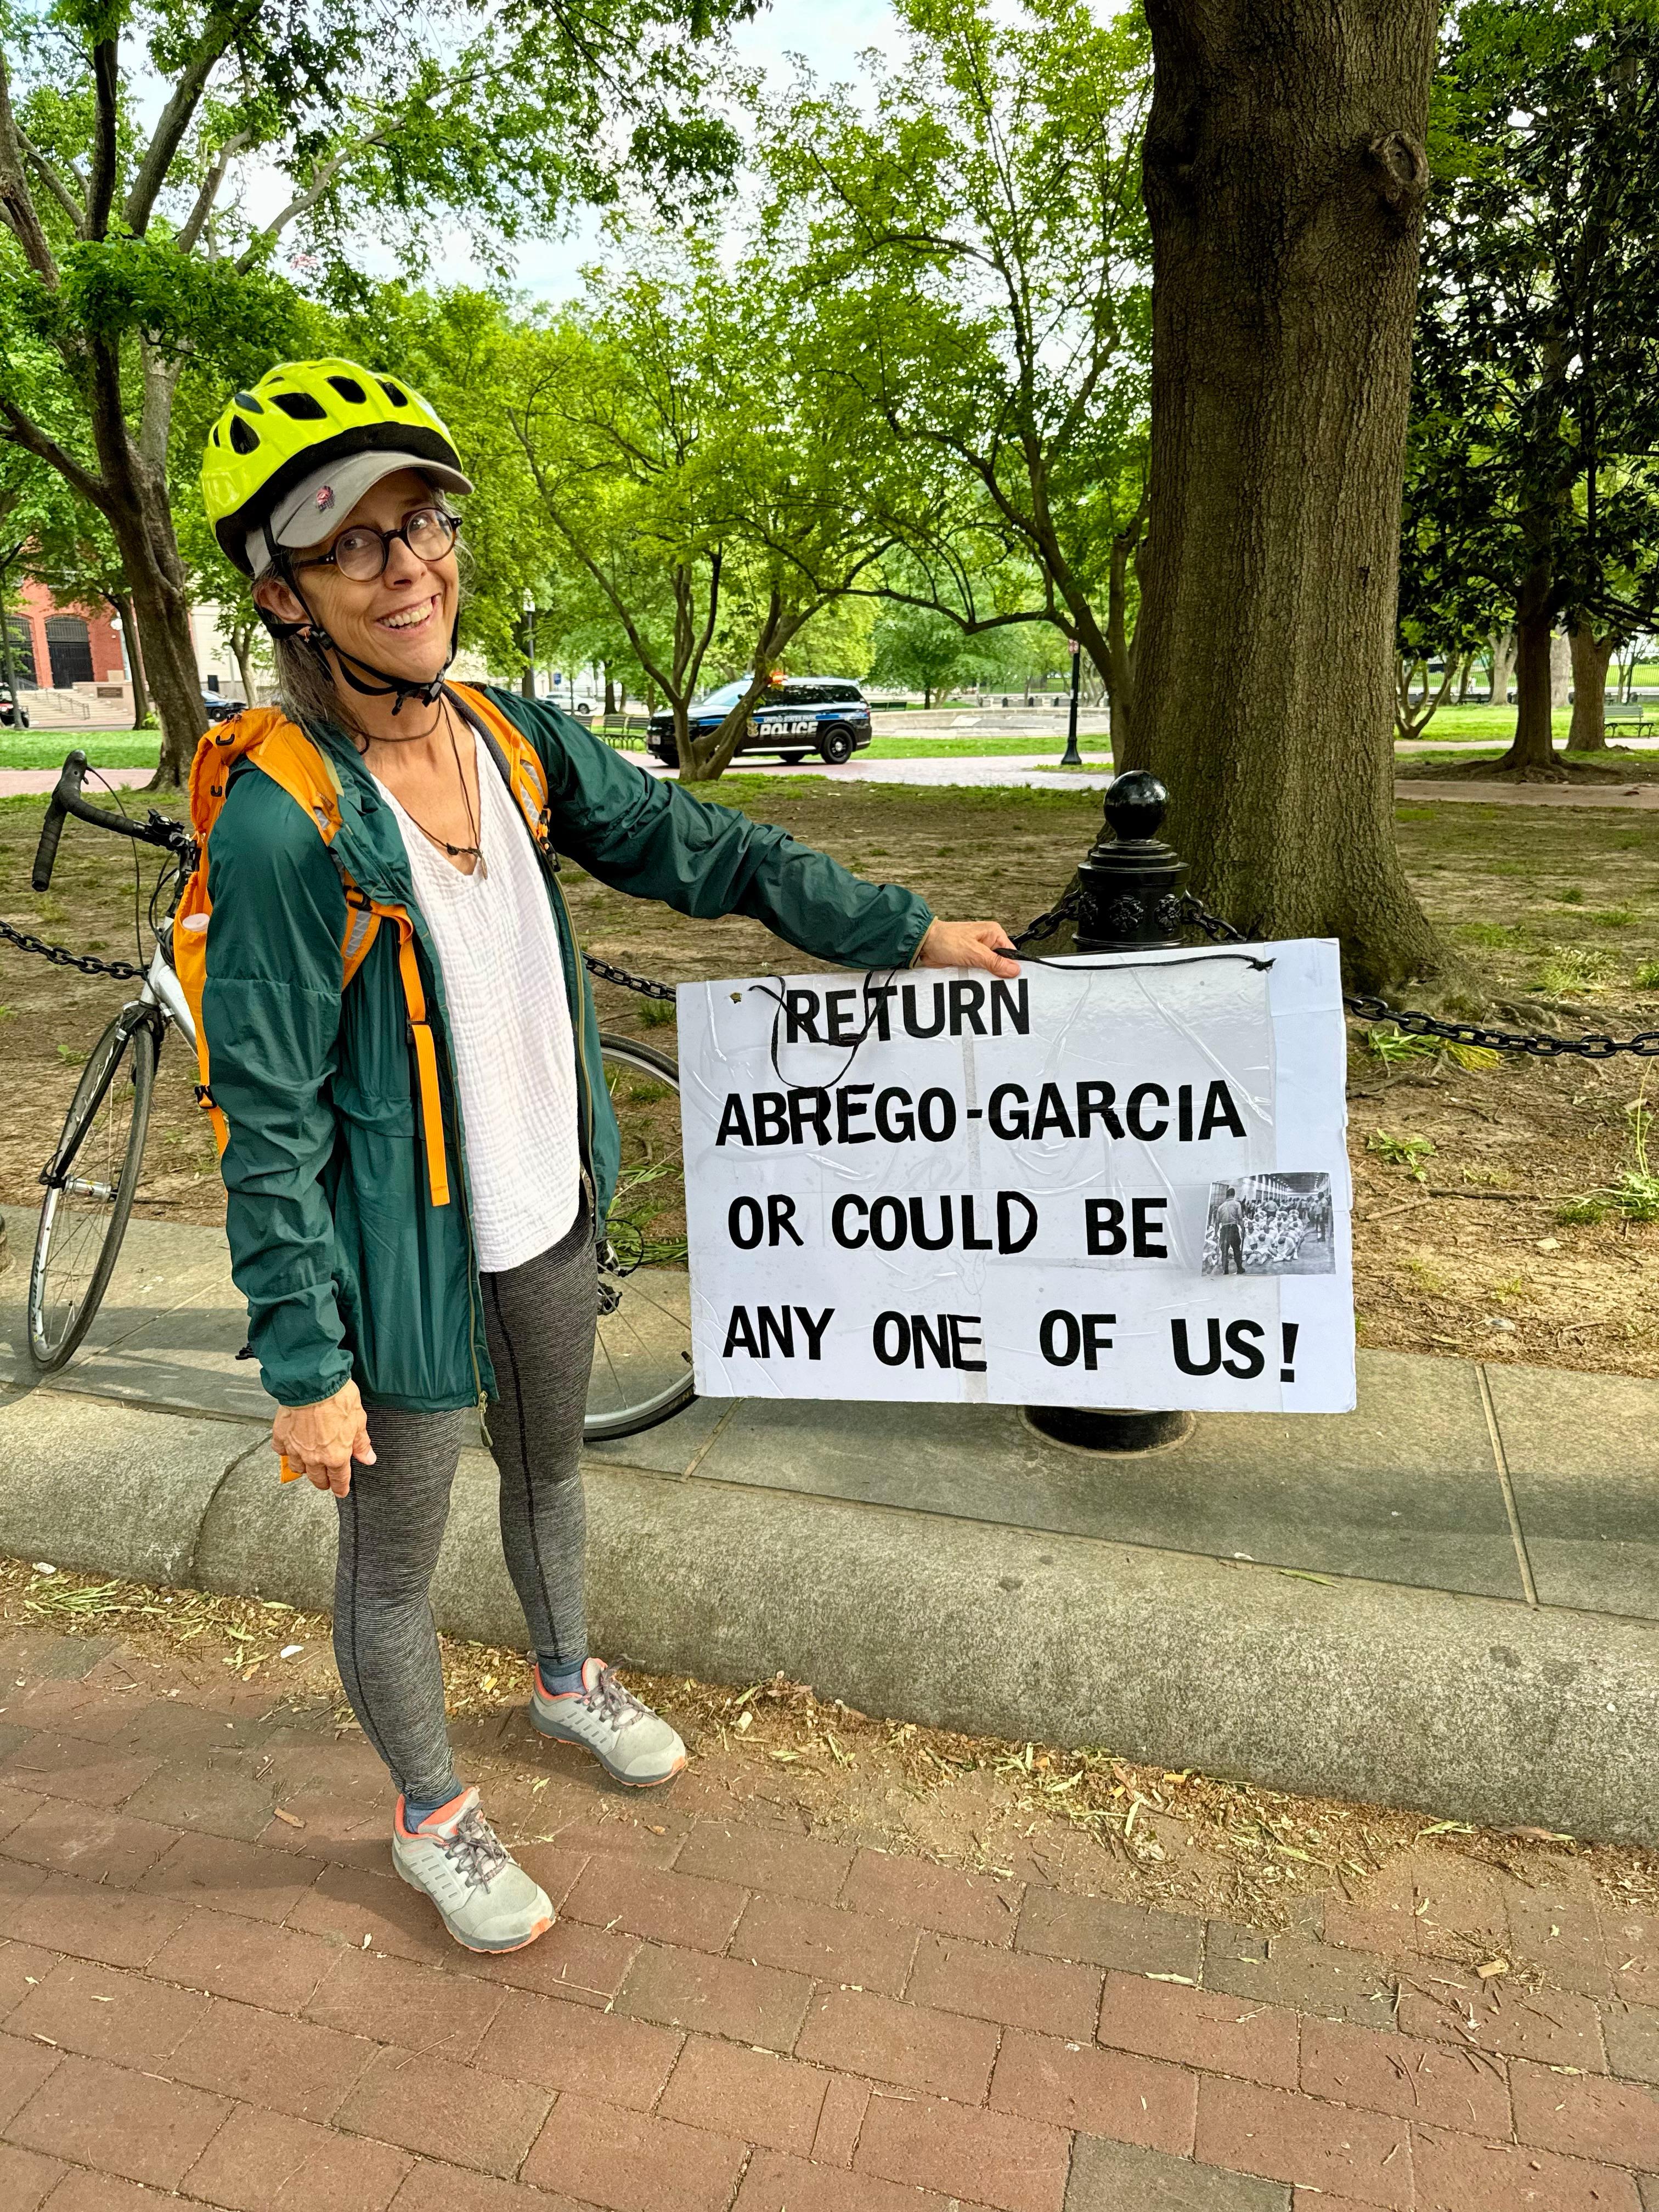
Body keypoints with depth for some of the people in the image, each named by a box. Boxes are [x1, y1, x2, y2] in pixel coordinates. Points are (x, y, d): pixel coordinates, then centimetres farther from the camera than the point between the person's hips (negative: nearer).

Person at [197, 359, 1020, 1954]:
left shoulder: (513, 738, -4)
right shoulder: (280, 825, -23)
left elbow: (698, 852, 0)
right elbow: (270, 1125, -20)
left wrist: (907, 932, -4)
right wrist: (306, 1366, -17)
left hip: (545, 1212, 6)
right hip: (406, 1249, -6)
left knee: (548, 1466, 28)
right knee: (393, 1557, 16)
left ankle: (566, 1677, 57)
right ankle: (431, 1817, 42)